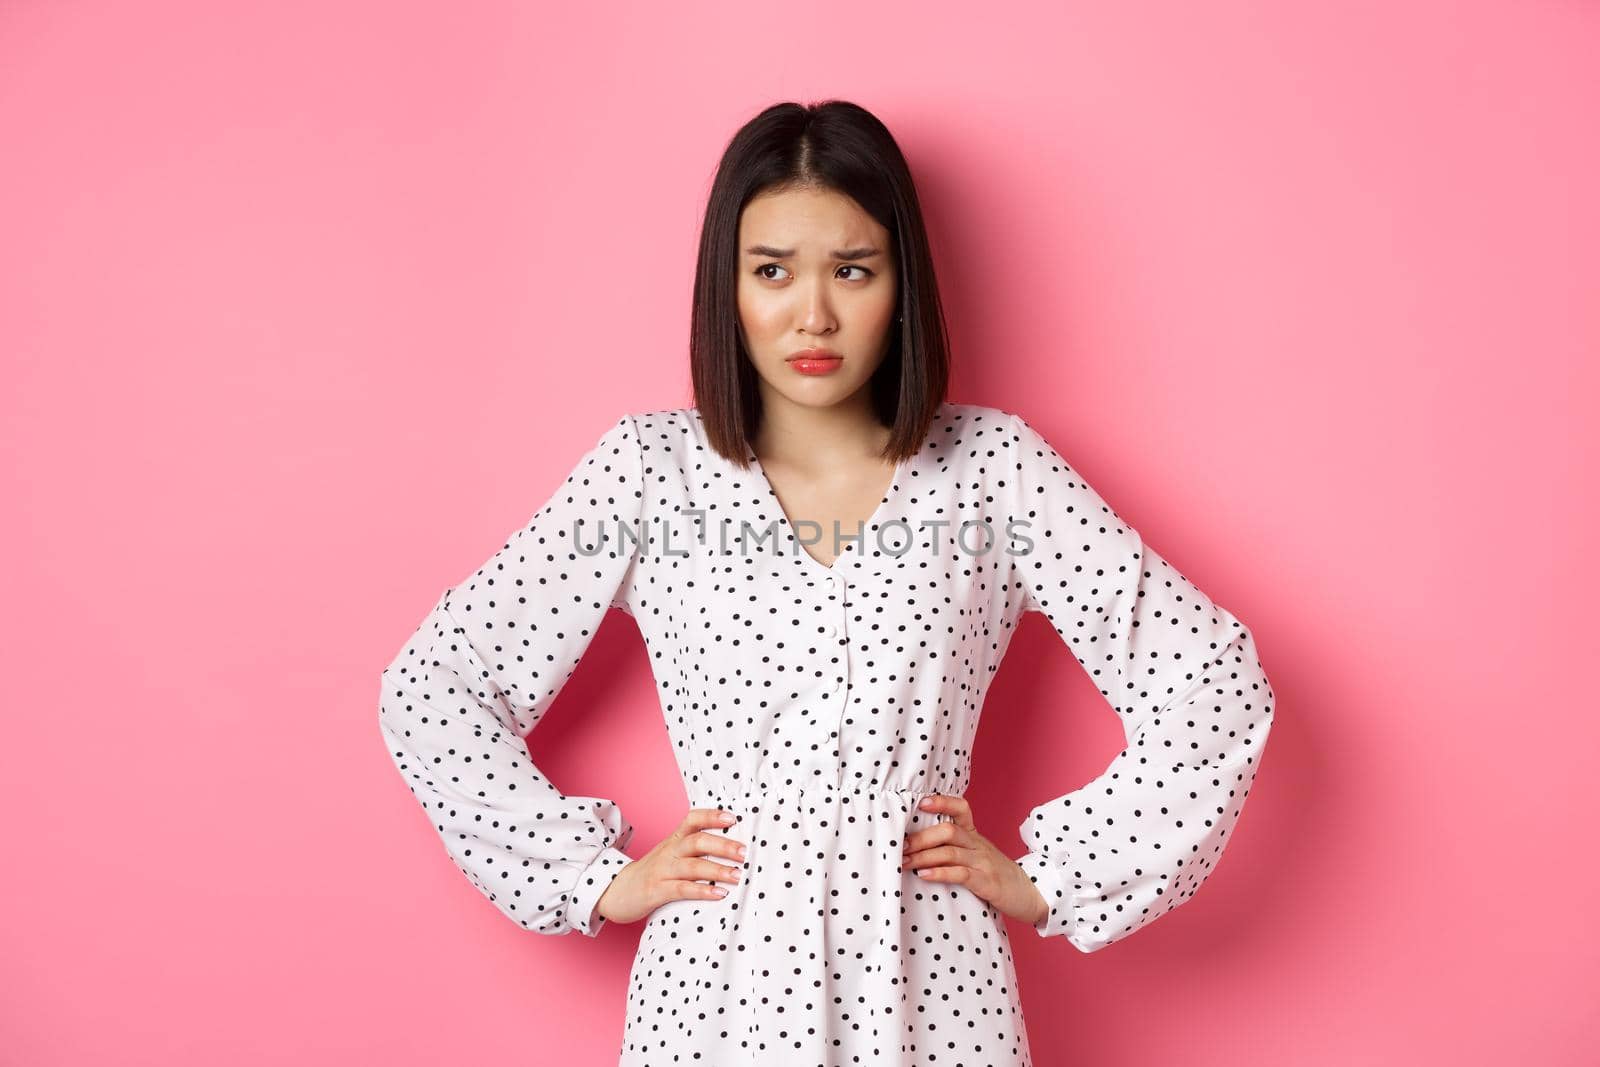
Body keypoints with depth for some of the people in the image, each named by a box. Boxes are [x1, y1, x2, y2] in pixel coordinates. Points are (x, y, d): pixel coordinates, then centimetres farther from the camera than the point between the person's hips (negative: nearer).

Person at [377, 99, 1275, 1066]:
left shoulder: (993, 467, -3)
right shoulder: (648, 470, -3)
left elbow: (1214, 684, -2)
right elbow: (429, 693, 1)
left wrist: (1047, 880, -3)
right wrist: (598, 877, -2)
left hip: (930, 985, 0)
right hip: (717, 983, 0)